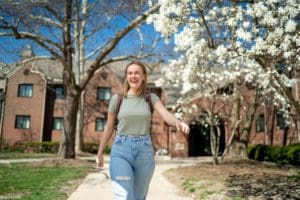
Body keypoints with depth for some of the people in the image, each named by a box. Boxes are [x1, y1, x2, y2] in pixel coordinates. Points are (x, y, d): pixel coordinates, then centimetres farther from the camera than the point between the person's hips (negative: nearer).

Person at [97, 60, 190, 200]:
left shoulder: (151, 97, 3)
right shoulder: (117, 98, 1)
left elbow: (167, 115, -14)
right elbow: (109, 128, 10)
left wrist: (179, 123, -37)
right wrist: (99, 153, 15)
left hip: (144, 151, 2)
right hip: (121, 150, -2)